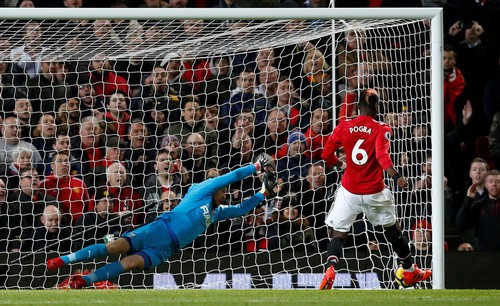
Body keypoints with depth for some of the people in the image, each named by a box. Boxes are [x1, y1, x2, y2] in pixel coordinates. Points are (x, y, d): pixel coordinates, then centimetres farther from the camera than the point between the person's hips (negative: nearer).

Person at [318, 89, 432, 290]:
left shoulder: (343, 128, 0)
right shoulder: (381, 130, -8)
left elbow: (326, 155, 4)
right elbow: (382, 155, -25)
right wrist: (396, 177, -36)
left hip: (348, 192, 1)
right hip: (374, 193, -1)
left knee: (338, 234, 3)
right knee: (393, 229, 20)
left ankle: (330, 268, -26)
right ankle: (409, 271, 34)